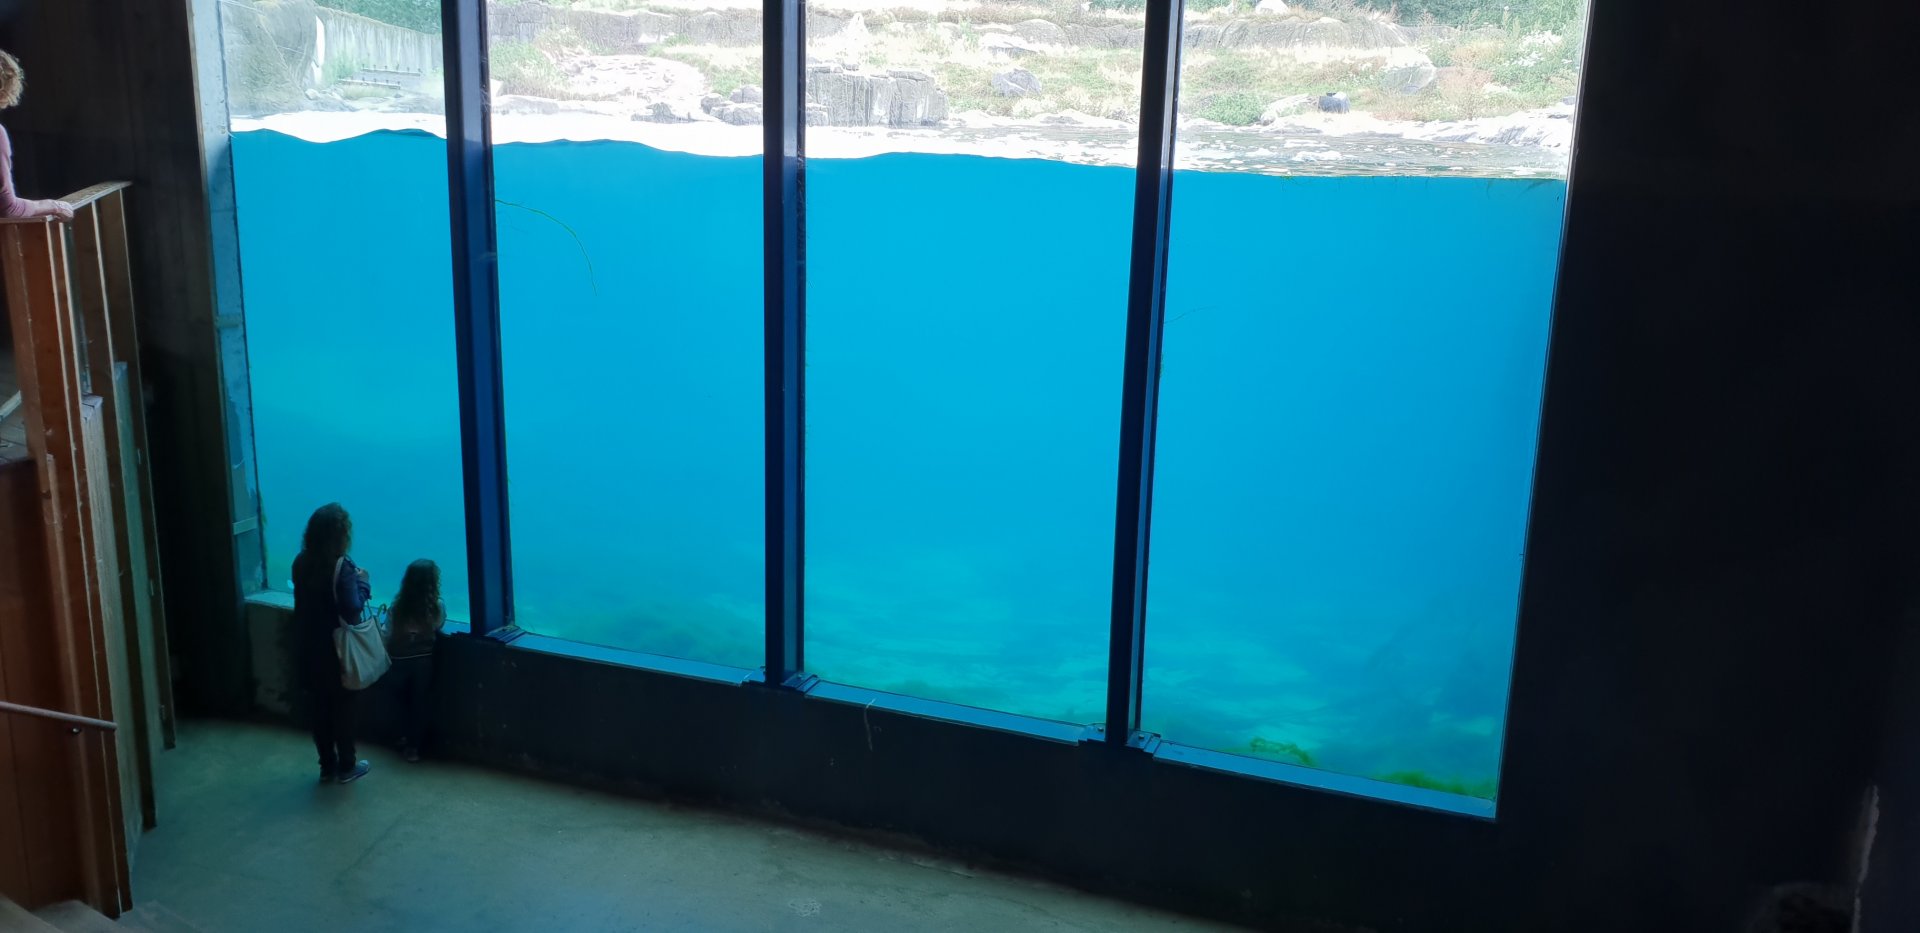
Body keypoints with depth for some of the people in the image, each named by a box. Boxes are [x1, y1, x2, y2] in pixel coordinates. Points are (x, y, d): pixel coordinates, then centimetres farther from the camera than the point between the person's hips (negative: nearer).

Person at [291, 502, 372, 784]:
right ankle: (347, 767, 20)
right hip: (336, 648, -5)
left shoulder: (301, 563, -2)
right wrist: (362, 582, -10)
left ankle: (327, 766, 25)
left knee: (318, 706, 14)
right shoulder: (342, 566, -21)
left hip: (308, 647, 6)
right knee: (342, 706, 9)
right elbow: (352, 610, -24)